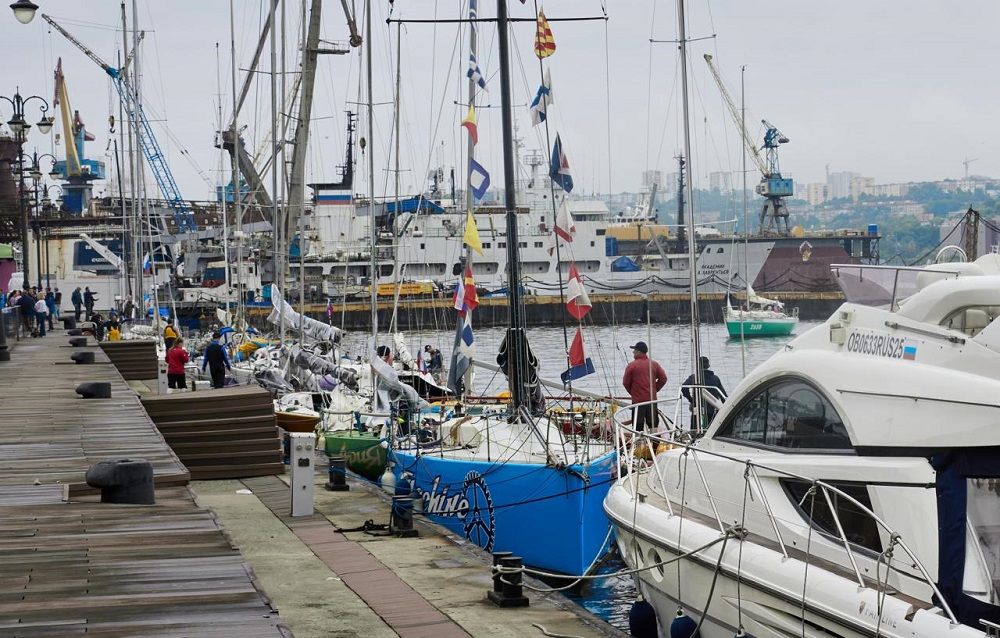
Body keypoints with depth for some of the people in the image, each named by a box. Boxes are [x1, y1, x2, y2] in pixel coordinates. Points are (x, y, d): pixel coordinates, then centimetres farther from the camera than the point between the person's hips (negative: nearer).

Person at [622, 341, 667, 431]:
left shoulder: (631, 366, -7)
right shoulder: (654, 364, 4)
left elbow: (626, 382, -4)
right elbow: (663, 378, 4)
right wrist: (654, 390, 12)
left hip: (638, 399, -4)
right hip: (652, 399, 4)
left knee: (637, 426, 0)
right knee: (653, 424, 11)